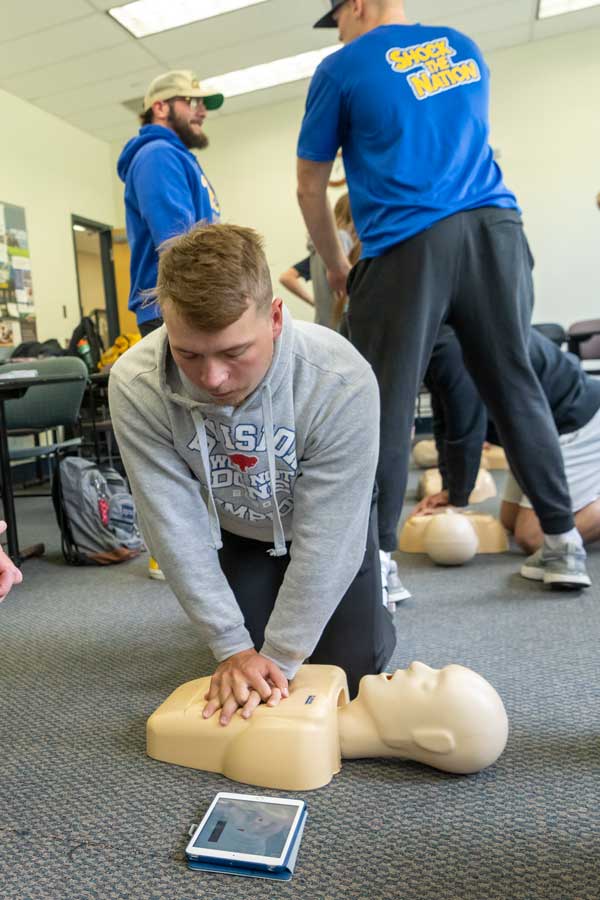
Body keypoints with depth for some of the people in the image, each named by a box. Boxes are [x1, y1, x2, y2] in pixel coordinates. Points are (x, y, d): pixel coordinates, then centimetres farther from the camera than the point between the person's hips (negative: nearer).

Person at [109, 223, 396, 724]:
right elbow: (176, 526, -25)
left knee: (351, 669, 0)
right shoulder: (136, 386, -31)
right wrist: (233, 647, -22)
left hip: (329, 521, -1)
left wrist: (280, 656, -26)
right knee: (242, 680, 3)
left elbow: (325, 536, -30)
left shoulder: (341, 380, -37)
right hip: (235, 532, 2)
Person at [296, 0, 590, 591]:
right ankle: (563, 541, 13)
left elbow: (309, 189, 11)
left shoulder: (341, 69, 9)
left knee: (386, 403, -1)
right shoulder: (465, 50, 24)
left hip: (409, 244, -4)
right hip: (496, 227, 5)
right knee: (514, 385, 8)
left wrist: (336, 268, 24)